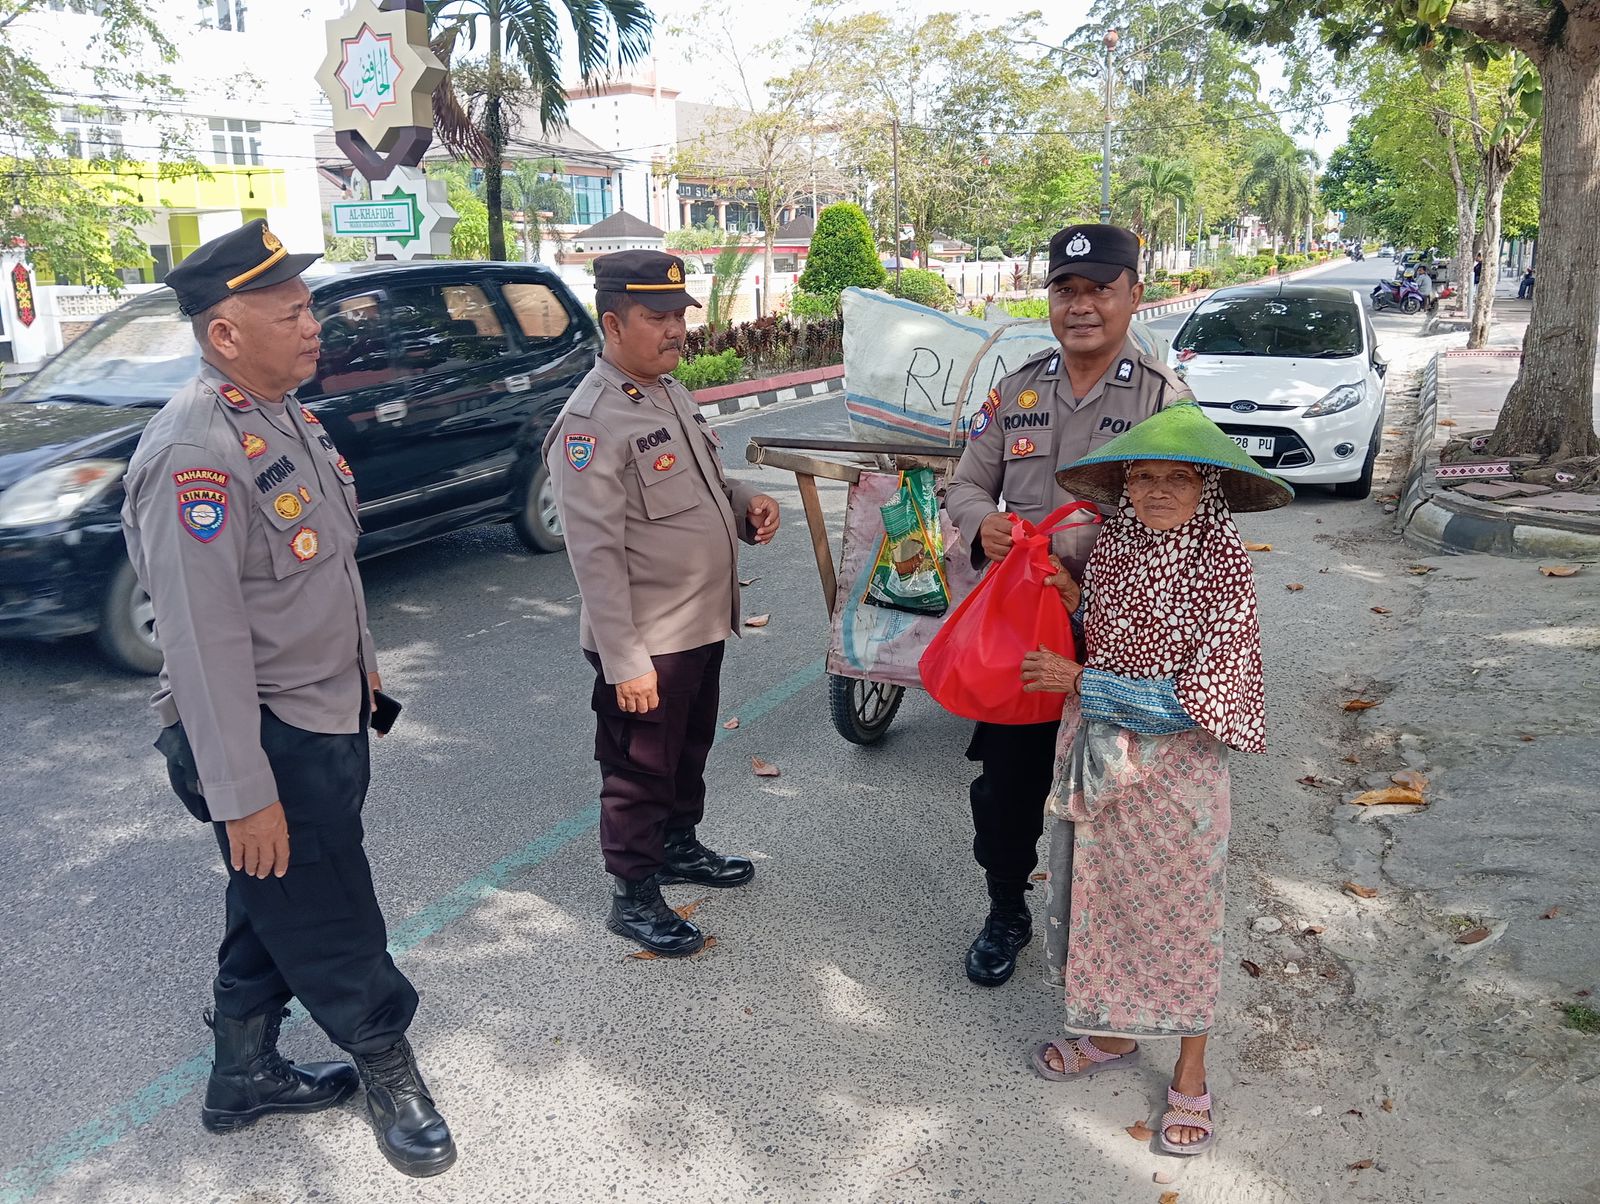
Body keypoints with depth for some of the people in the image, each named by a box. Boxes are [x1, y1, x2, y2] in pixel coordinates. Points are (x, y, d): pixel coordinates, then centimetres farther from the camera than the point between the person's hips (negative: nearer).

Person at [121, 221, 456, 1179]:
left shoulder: (285, 414, 6)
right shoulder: (196, 456, -25)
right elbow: (203, 641, -27)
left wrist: (362, 664, 22)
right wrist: (242, 795, -25)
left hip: (328, 716, 9)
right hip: (266, 742, -9)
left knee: (277, 911, 23)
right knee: (333, 927, 9)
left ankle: (245, 1073, 42)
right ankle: (387, 1065, 31)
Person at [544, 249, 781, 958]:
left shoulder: (671, 392, 8)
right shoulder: (591, 422, -20)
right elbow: (596, 554, -24)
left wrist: (746, 504, 0)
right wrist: (624, 661, -25)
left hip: (703, 625, 9)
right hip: (645, 643, -9)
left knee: (689, 752, 24)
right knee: (640, 771, 7)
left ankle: (678, 847, 45)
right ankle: (634, 897, 24)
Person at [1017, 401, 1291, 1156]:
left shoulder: (1222, 562, -16)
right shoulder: (1110, 548, 0)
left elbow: (1205, 692, -20)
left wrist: (1083, 683, -16)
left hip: (1179, 762, -5)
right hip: (1101, 754, 5)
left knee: (1182, 912, 10)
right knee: (1105, 895, 17)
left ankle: (1190, 1076, 29)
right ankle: (1114, 1034, 39)